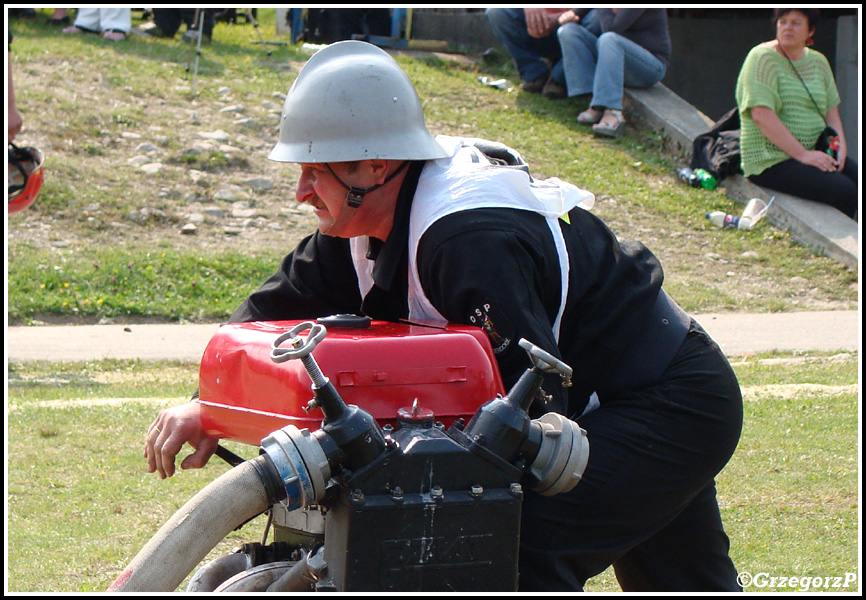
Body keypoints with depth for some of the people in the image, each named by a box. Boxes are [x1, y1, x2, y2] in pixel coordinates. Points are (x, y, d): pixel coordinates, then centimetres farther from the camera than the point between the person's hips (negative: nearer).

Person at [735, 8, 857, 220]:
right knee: (843, 191, -26)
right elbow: (761, 115, -17)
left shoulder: (818, 62, 15)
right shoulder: (763, 59, -7)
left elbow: (831, 112, 18)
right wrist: (802, 154, -20)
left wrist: (840, 146, -3)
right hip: (771, 161, -7)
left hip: (814, 153, 7)